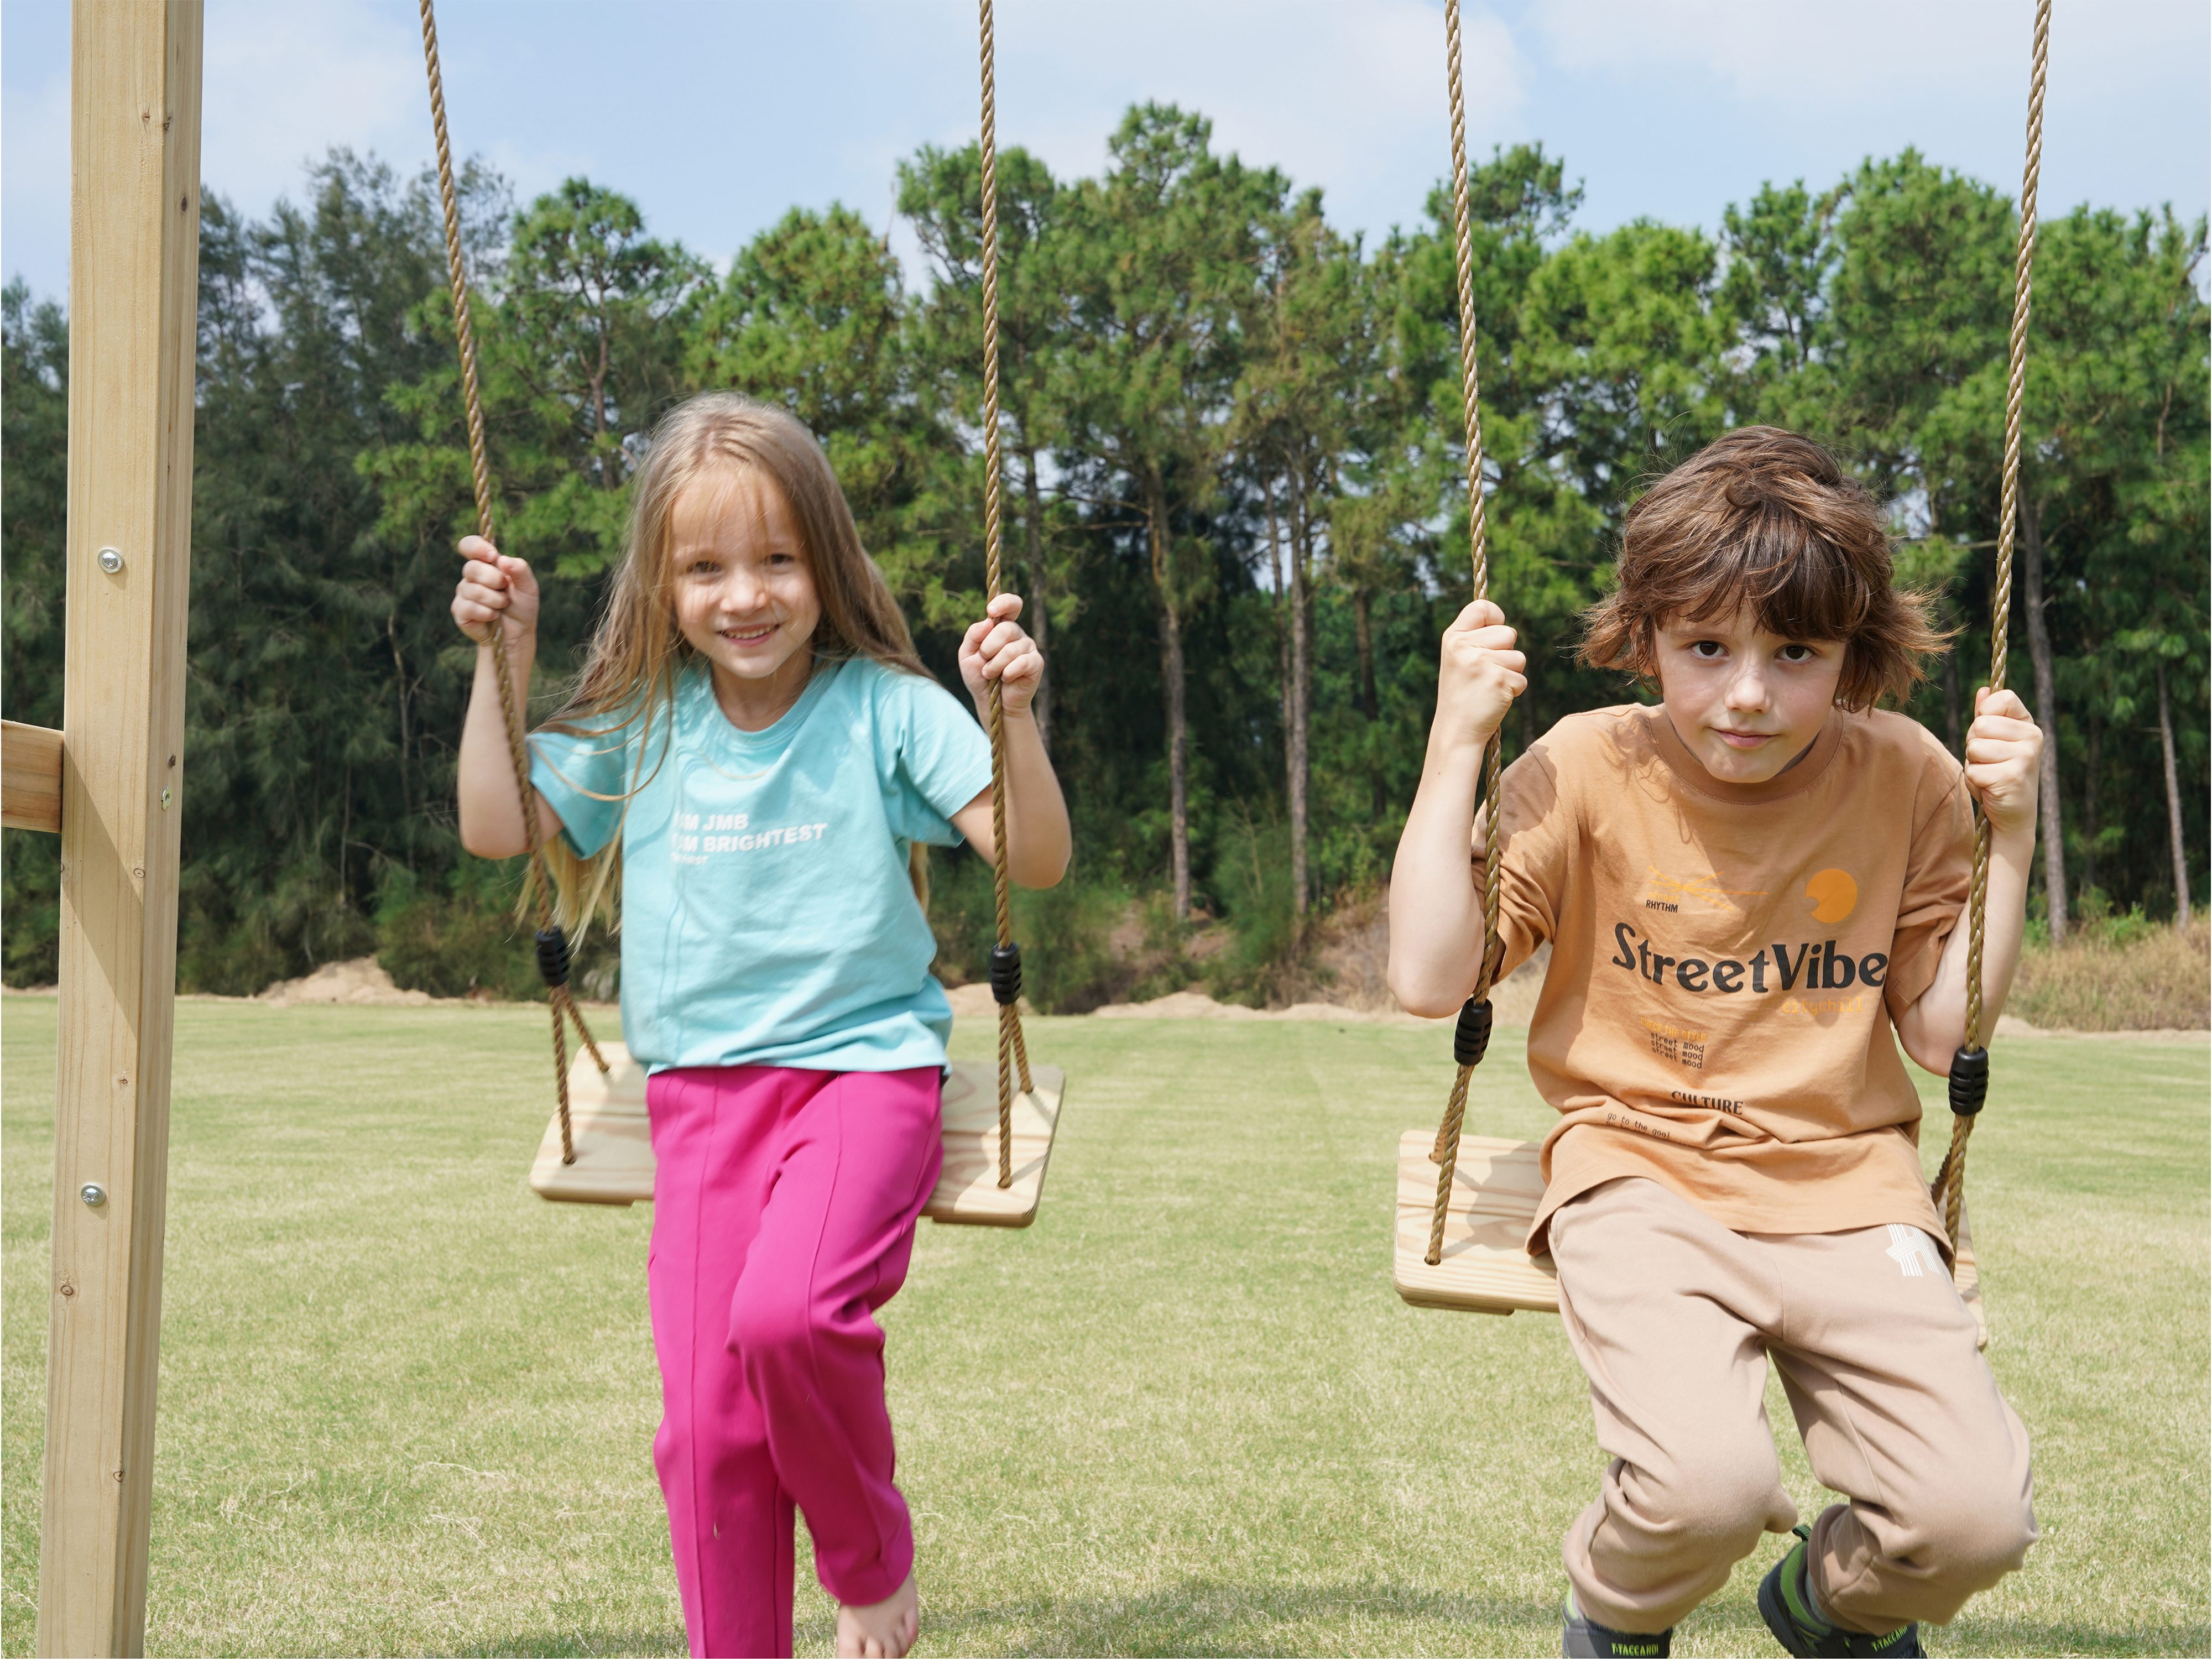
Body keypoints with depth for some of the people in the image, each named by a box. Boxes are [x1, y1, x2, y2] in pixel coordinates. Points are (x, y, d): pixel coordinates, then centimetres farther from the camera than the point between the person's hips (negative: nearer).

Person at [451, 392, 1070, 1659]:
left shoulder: (884, 707, -3)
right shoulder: (644, 723, 7)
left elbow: (1039, 859, -8)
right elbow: (499, 829, 12)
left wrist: (1011, 714, -24)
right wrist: (501, 657, 6)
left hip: (865, 1066, -3)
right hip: (702, 1091, 4)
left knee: (786, 1312, -30)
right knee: (707, 1425, -4)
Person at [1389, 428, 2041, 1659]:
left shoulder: (1906, 781, 0)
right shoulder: (1588, 771, -5)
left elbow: (1944, 1035, 6)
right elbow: (1430, 981, -11)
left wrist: (2009, 837, -4)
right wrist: (1458, 741, -13)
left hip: (1846, 1187, 3)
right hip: (1644, 1174, -2)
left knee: (1975, 1518, -18)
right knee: (1707, 1484, -30)